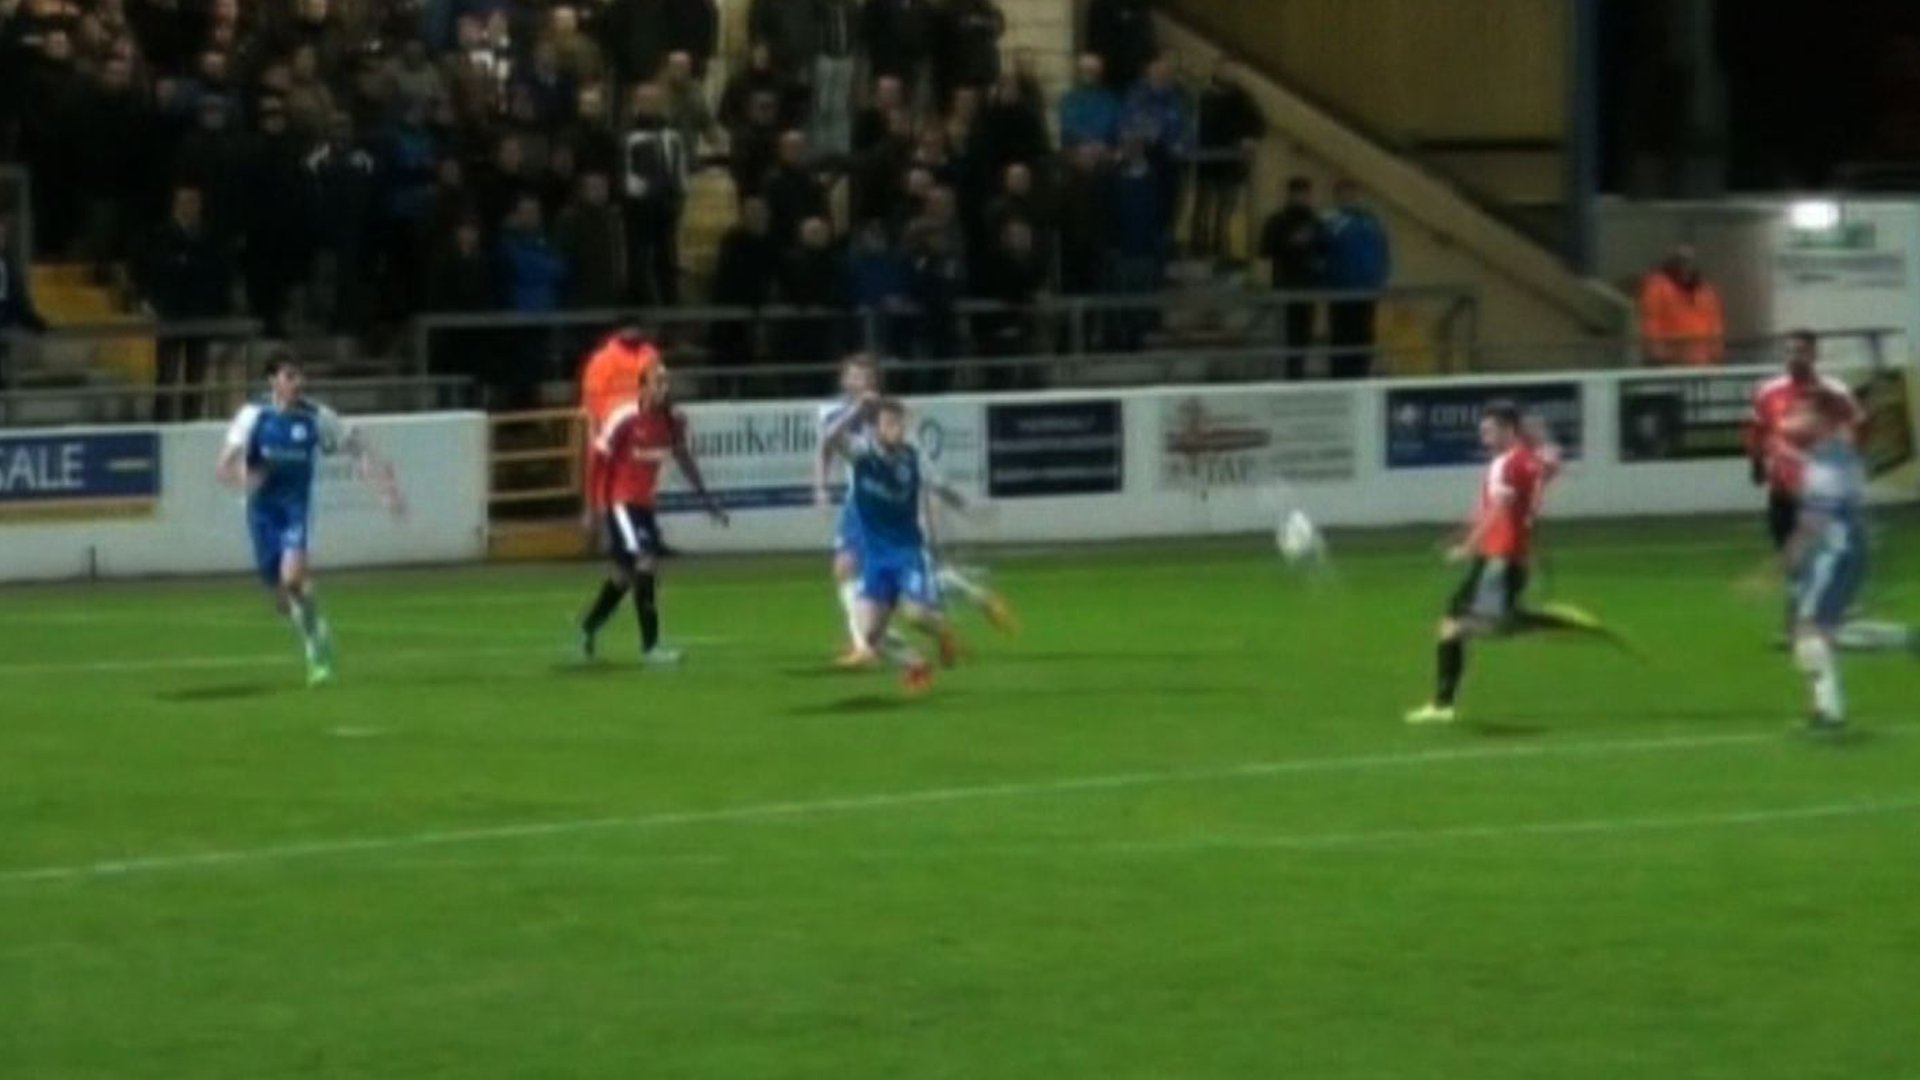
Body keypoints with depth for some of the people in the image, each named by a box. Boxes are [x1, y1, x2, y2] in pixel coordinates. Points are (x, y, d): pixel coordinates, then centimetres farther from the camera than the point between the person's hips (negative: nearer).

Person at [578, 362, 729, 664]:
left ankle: (589, 628, 36)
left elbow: (684, 459, 11)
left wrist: (706, 498, 8)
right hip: (621, 501, -7)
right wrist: (594, 507, -10)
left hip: (645, 503, 7)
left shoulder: (673, 420, -2)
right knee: (646, 564, -17)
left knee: (624, 573, 15)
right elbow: (600, 461, -12)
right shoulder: (625, 420, -19)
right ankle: (650, 646, -14)